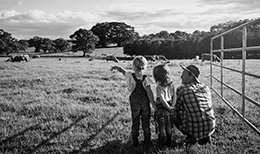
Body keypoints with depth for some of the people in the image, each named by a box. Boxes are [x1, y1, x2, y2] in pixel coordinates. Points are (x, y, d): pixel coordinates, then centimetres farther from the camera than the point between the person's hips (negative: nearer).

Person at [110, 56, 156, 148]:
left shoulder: (130, 76, -13)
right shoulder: (146, 79, -16)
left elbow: (121, 69, 2)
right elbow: (149, 92, -18)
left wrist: (114, 67, 22)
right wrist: (154, 105, -13)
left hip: (134, 103, 1)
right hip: (145, 102, -1)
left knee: (135, 123, 17)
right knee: (146, 123, 12)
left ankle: (135, 142, 26)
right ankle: (147, 143, 21)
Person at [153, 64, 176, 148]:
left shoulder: (171, 85, -5)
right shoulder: (159, 87, -11)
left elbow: (174, 96, -7)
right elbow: (162, 100, -14)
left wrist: (172, 106, -12)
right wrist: (169, 108, -14)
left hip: (169, 107, 2)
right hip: (161, 109, -2)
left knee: (169, 127, 10)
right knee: (162, 127, 4)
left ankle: (169, 142, 22)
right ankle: (162, 144, 17)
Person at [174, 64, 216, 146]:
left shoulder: (181, 89, -8)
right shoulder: (205, 87, 6)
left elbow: (176, 109, 3)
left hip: (194, 130, -4)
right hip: (210, 128, 4)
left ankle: (191, 136, 7)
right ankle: (205, 136, 17)